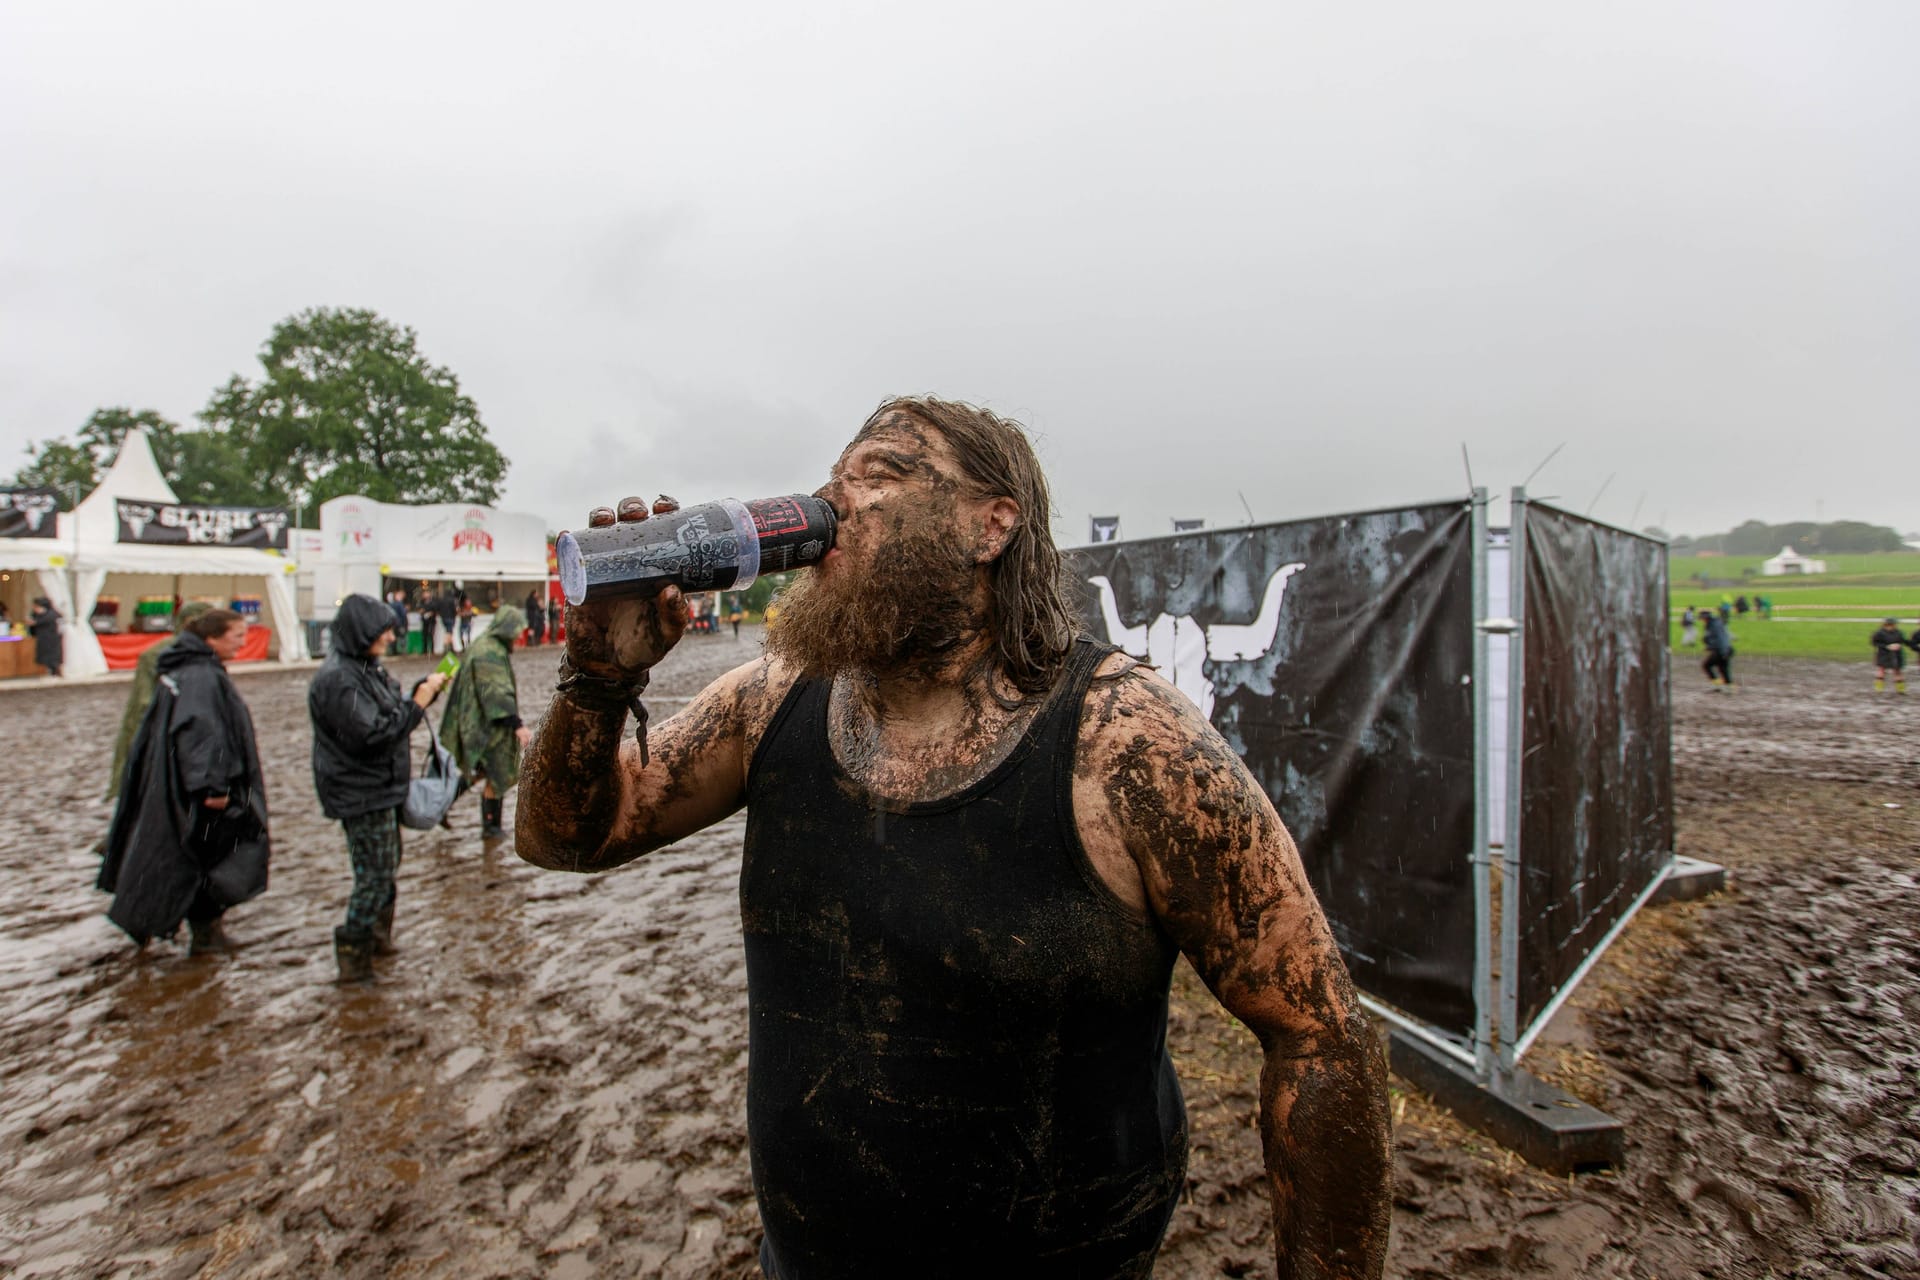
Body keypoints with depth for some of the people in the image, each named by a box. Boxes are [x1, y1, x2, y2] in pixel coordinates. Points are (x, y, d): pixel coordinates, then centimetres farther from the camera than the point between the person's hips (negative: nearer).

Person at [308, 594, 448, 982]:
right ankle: (354, 950, 10)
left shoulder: (365, 667, 10)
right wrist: (418, 704, -23)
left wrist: (423, 692, -1)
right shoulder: (338, 678, -22)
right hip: (361, 793, -10)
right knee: (377, 875, -2)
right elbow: (372, 734, -27)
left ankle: (378, 935, 34)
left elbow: (390, 713, 14)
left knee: (385, 868, 20)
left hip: (380, 787, 10)